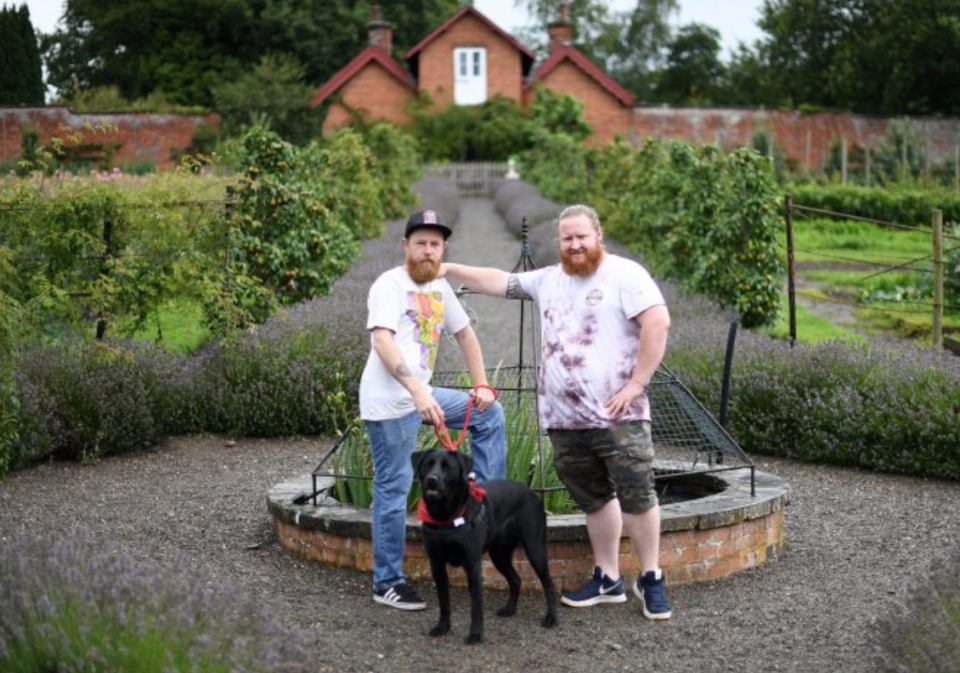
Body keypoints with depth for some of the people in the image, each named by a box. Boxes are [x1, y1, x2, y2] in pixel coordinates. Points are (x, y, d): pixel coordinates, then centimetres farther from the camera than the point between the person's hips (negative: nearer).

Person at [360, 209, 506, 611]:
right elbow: (382, 341, -23)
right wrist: (417, 392, -34)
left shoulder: (439, 287, 15)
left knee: (490, 414, 11)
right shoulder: (390, 285, -10)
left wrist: (482, 385, 14)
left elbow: (465, 334, 26)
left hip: (422, 396, 8)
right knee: (393, 489, -4)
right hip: (390, 403, -8)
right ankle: (387, 584, 4)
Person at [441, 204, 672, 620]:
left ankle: (651, 581, 6)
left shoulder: (625, 275, -6)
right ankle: (607, 579, 21)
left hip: (618, 415, -6)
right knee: (594, 500, 13)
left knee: (637, 496, -5)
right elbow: (500, 282, 24)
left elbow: (657, 323, -15)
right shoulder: (548, 280, 16)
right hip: (564, 418, 6)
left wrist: (636, 384, -16)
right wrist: (450, 270, 19)